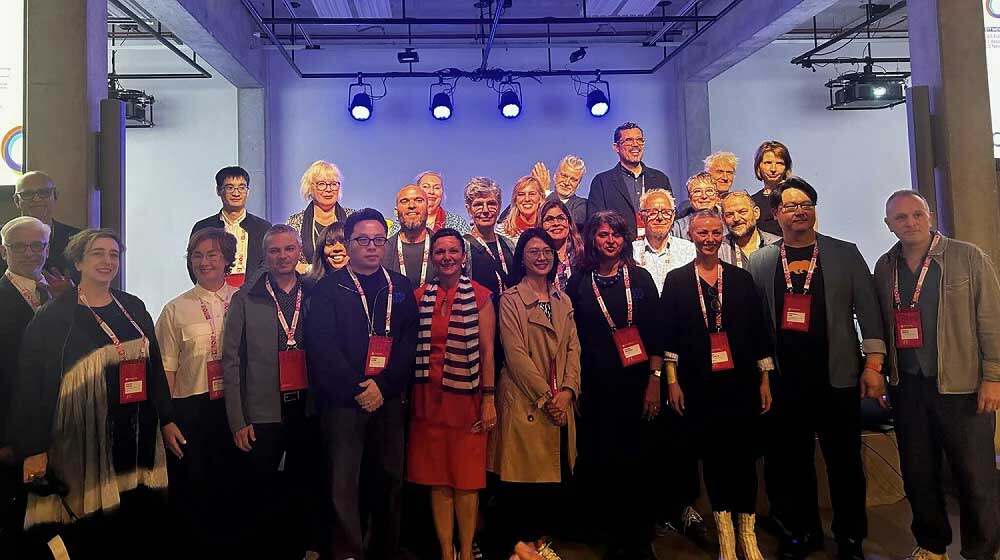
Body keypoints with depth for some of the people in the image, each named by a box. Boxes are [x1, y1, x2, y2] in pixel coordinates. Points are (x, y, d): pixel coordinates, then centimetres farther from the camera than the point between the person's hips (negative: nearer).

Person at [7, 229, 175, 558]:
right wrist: (34, 449, -10)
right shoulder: (54, 315, -4)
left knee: (142, 532, 8)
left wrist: (166, 420, 13)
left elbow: (154, 366, 13)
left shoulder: (133, 307, 9)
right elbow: (32, 382, -6)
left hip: (138, 438, 4)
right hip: (84, 442, -4)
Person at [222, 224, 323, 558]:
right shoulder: (245, 299, 0)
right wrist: (237, 420, -6)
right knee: (258, 496, 7)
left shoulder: (315, 296, 6)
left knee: (308, 490, 12)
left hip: (308, 410, 2)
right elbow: (231, 361, -2)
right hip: (262, 414, -2)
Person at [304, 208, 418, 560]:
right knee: (344, 482, -2)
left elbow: (409, 343, 3)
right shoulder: (329, 288, 3)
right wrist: (358, 389, -11)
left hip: (389, 398, 3)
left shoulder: (401, 287, 11)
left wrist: (382, 385, -9)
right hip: (343, 399, -2)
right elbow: (322, 346, -6)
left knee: (389, 478, 7)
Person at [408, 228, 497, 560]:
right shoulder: (420, 296, 6)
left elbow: (487, 351, -2)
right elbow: (413, 346, 8)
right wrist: (406, 393, 2)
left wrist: (489, 399, -6)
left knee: (466, 478, 3)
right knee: (437, 479, 7)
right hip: (428, 397, 2)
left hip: (466, 396, -2)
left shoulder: (479, 296, -1)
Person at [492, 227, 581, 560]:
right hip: (526, 401, -5)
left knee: (558, 474, 8)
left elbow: (573, 348, 8)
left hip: (561, 404, 5)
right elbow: (515, 354, -11)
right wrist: (545, 395, -13)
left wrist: (567, 390, -7)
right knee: (525, 476, -1)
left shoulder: (563, 300, 14)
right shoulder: (511, 299, -3)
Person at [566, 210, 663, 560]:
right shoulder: (579, 282, 5)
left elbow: (655, 335, 3)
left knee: (636, 460, 4)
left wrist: (654, 382, -4)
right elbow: (571, 338, 5)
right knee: (600, 462, 3)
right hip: (595, 386, 0)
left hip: (636, 383, 0)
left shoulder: (640, 278, 5)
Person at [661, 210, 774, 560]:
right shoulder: (676, 279, 3)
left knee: (745, 453, 3)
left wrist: (765, 380, 4)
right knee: (712, 453, 6)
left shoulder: (741, 278, 6)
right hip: (699, 383, -1)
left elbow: (759, 331, 7)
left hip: (740, 380, 1)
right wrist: (672, 381, -3)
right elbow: (669, 335, 1)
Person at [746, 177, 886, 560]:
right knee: (791, 461, 9)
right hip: (784, 382, 1)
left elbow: (868, 311, 2)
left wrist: (873, 365, -5)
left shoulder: (845, 254, 5)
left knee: (845, 463, 8)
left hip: (838, 378, -1)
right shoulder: (760, 261, 6)